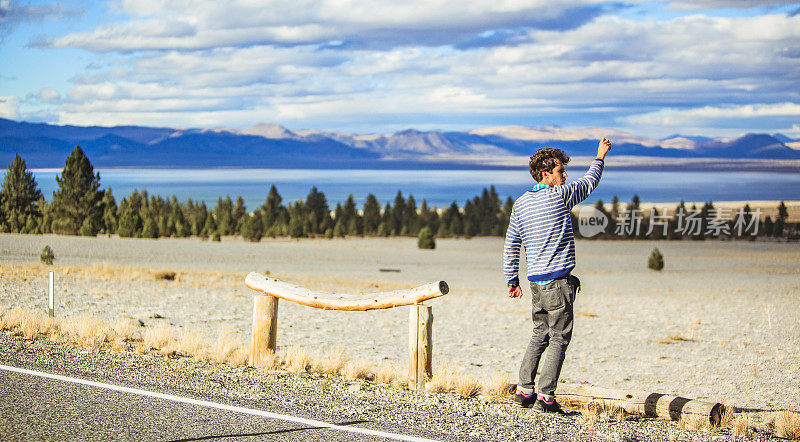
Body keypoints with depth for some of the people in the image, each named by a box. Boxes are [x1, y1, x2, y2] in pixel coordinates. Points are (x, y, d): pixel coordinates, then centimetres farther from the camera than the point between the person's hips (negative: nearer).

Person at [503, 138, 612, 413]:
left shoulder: (520, 204, 9)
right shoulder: (560, 195, -10)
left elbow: (511, 246, 11)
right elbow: (589, 182, 7)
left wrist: (512, 280, 17)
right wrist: (600, 157, 24)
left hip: (535, 281, 7)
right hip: (557, 280, -7)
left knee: (540, 335, 17)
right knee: (559, 338, -3)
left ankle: (524, 391, 14)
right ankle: (546, 397, -6)